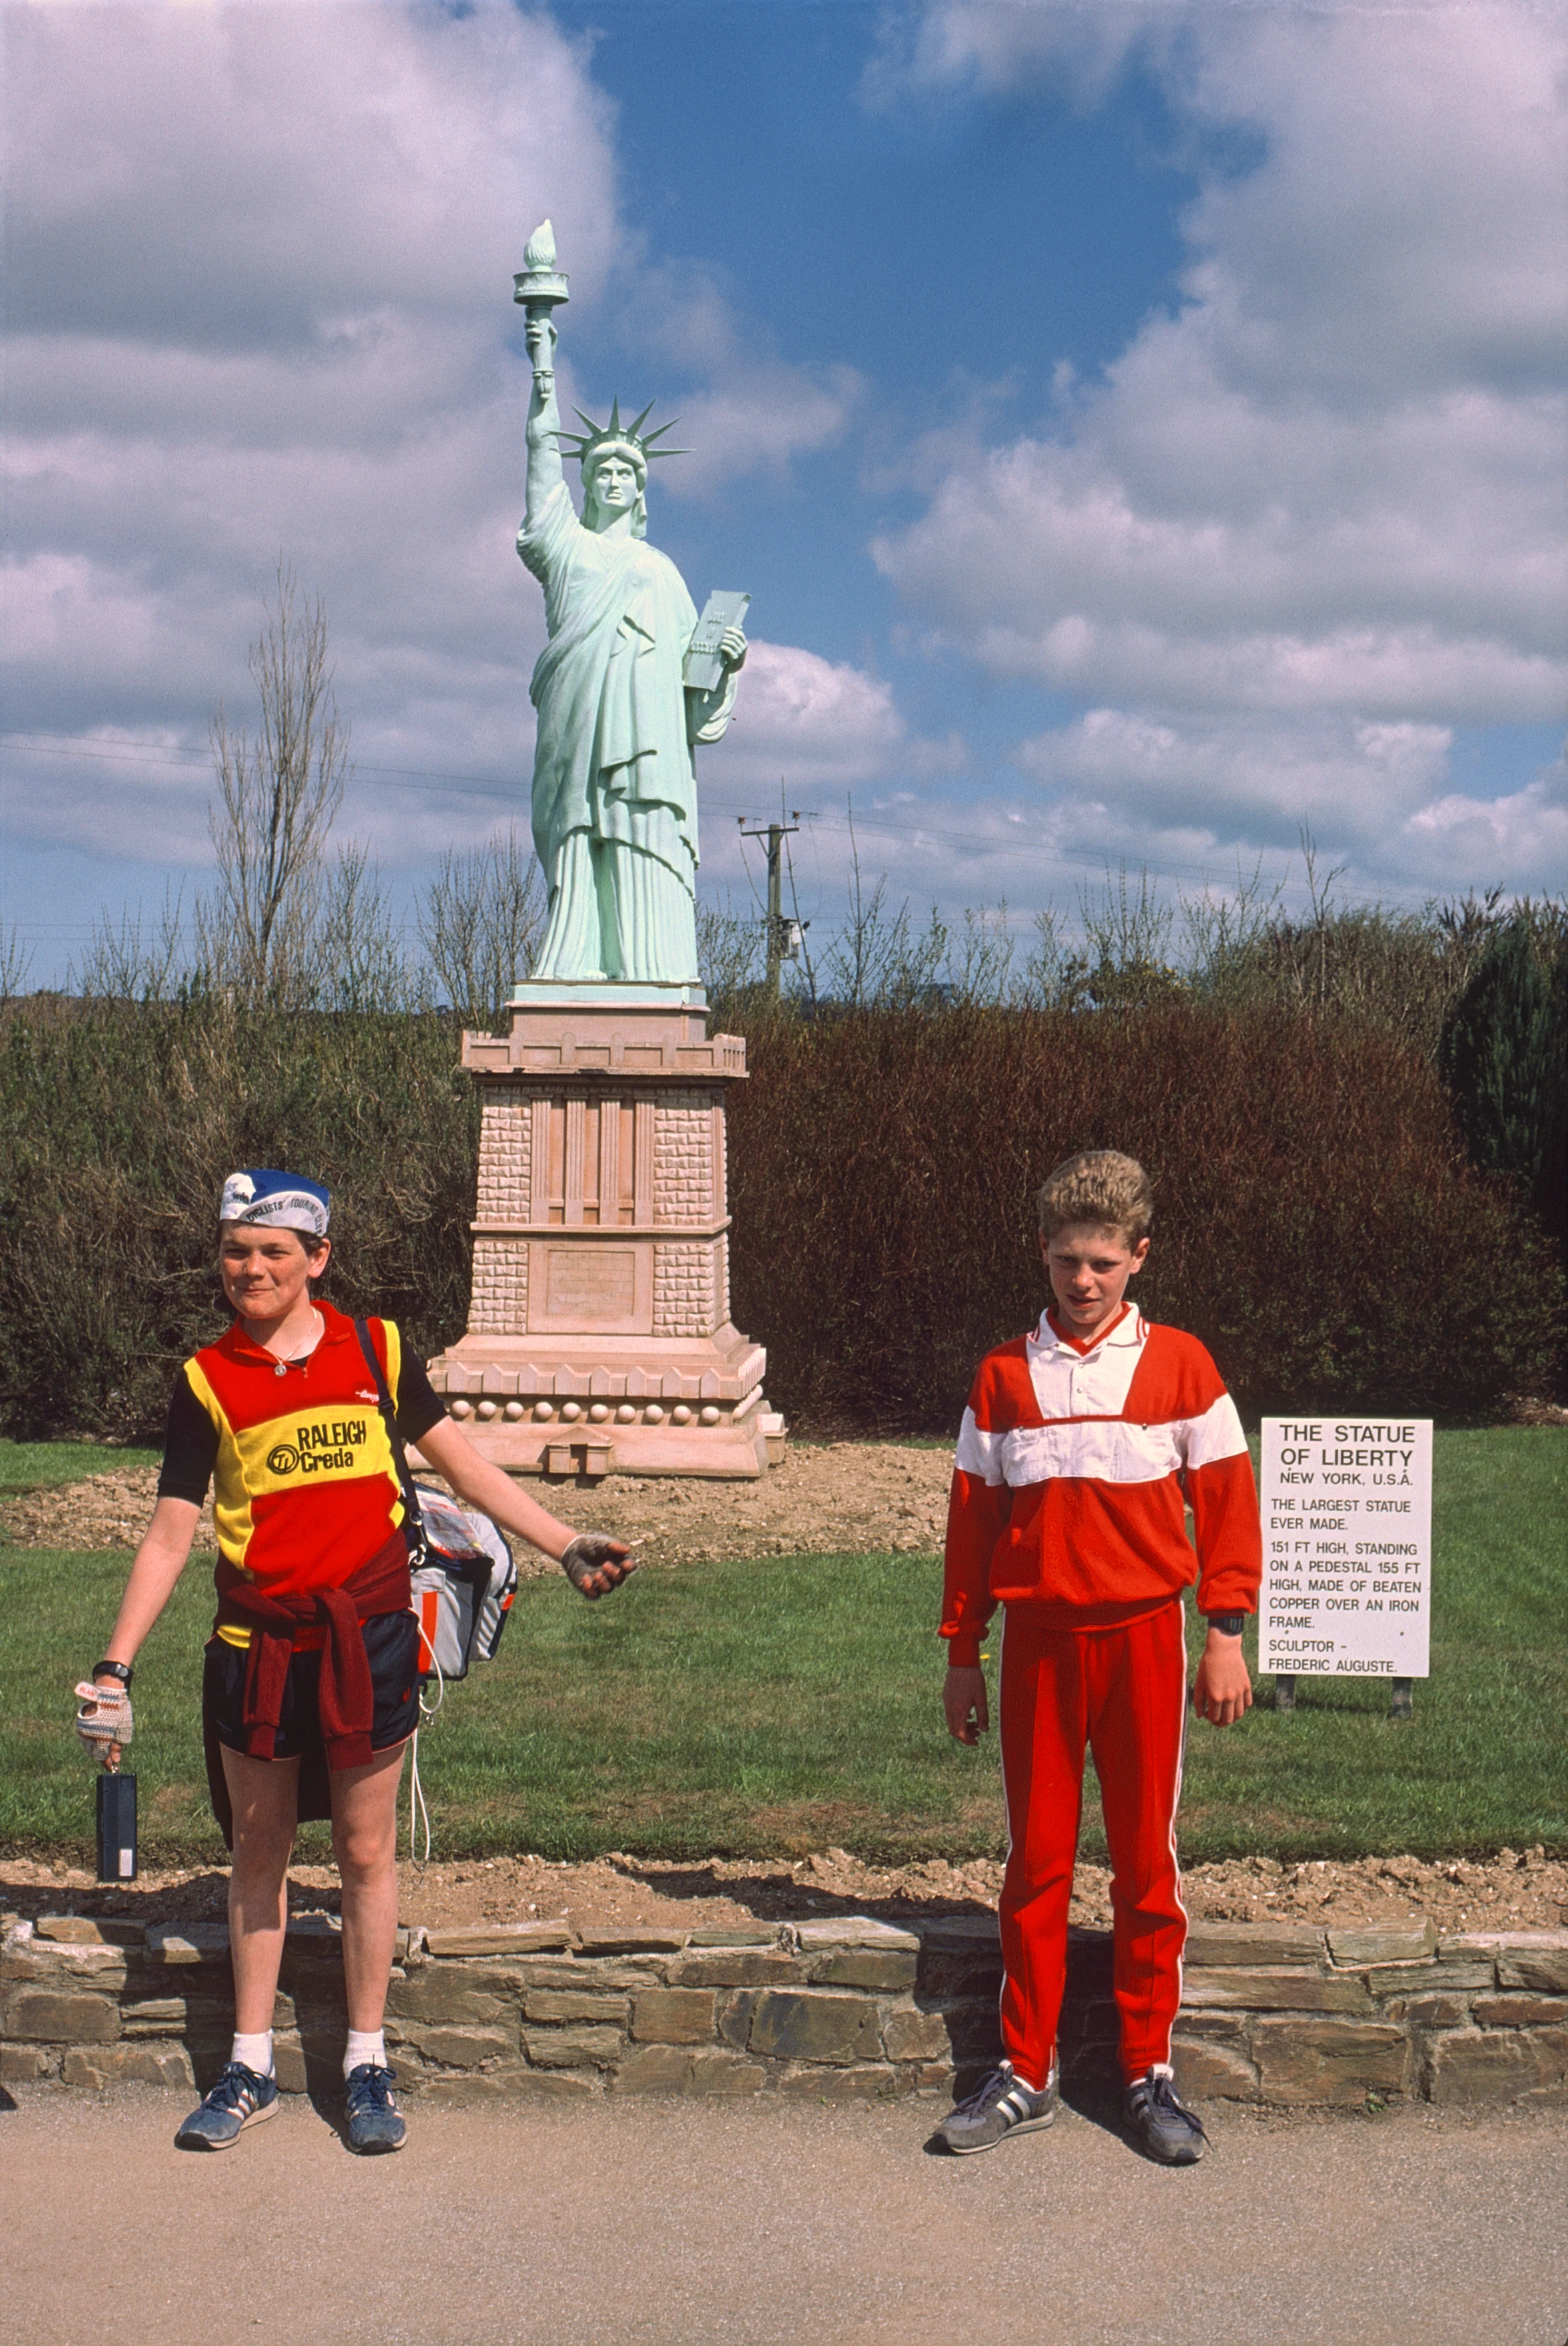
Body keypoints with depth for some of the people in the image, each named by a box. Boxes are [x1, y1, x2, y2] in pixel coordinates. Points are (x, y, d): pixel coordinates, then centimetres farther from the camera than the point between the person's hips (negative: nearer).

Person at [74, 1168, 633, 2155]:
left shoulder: (376, 1349, 1)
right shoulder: (207, 1380, 1)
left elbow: (462, 1462, 8)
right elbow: (172, 1531, 0)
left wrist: (568, 1546, 4)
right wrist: (116, 1666, -5)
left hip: (368, 1638, 0)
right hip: (256, 1645, 1)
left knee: (366, 1850, 7)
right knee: (259, 1851, 11)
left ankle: (368, 2067, 18)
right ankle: (251, 2068, 23)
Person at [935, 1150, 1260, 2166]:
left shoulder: (1178, 1363, 2)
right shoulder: (1005, 1375, 5)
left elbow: (1226, 1501, 2)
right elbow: (974, 1514, 9)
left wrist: (1228, 1636, -3)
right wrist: (962, 1654, 9)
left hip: (1144, 1638, -1)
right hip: (1037, 1644, 1)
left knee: (1147, 1860, 5)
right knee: (1036, 1859, 5)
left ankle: (1152, 2073, 15)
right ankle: (1026, 2072, 14)